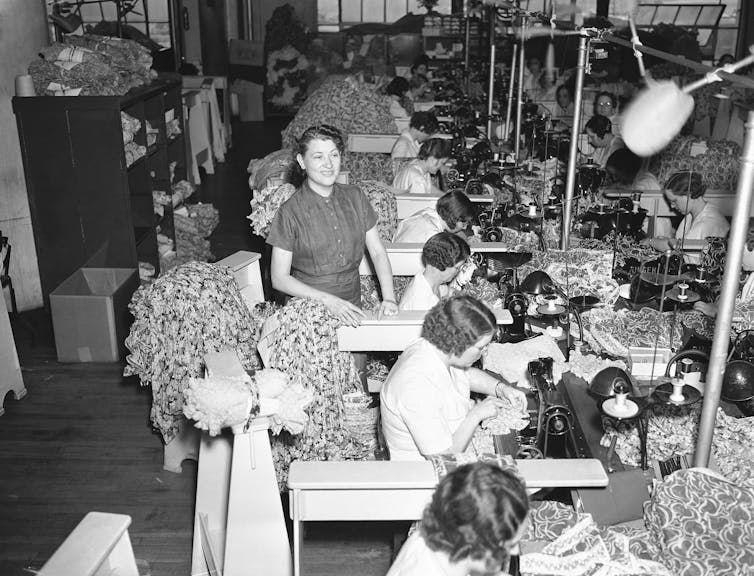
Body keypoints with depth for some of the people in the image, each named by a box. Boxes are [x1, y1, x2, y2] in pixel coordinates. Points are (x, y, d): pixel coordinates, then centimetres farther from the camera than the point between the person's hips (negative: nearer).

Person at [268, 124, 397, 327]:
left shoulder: (355, 197, 5)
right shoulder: (290, 212, -8)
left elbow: (377, 252, 8)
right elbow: (279, 279, -7)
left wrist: (389, 298, -6)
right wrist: (328, 300, -17)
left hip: (352, 309, 3)